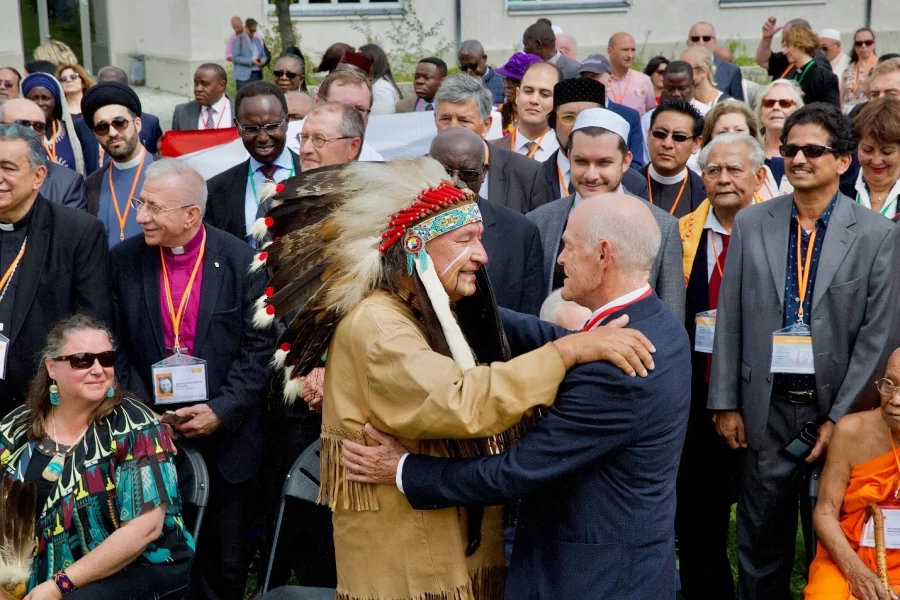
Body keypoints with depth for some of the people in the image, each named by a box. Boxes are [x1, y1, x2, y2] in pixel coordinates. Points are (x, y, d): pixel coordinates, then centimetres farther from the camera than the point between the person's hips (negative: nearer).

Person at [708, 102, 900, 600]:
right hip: (766, 409, 2)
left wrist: (842, 417, -9)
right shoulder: (751, 223, 4)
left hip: (838, 412, -1)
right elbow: (730, 321, 4)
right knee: (760, 545, 11)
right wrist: (725, 403, 1)